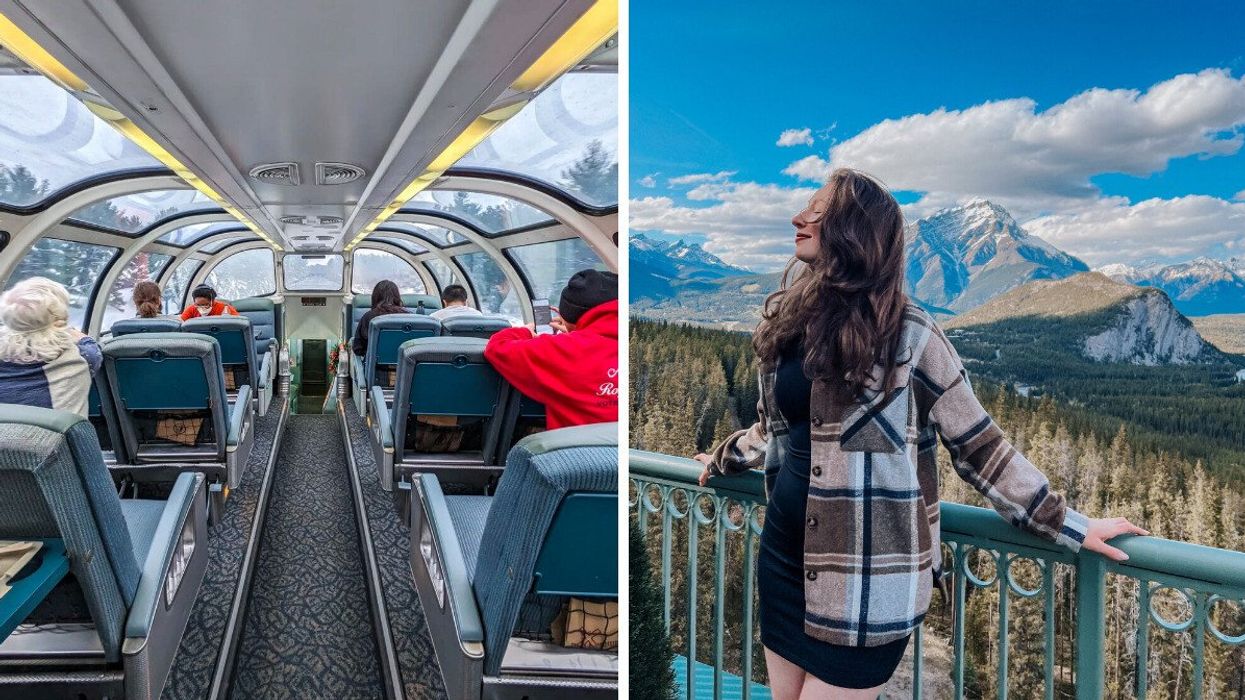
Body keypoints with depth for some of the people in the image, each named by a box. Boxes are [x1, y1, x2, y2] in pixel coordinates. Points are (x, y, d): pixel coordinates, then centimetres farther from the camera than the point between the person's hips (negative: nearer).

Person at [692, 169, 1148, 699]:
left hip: (866, 572, -6)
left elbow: (977, 445, -7)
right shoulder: (788, 318, 4)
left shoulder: (906, 333, -12)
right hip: (784, 549, 6)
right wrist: (723, 459, 33)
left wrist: (1071, 527, -7)